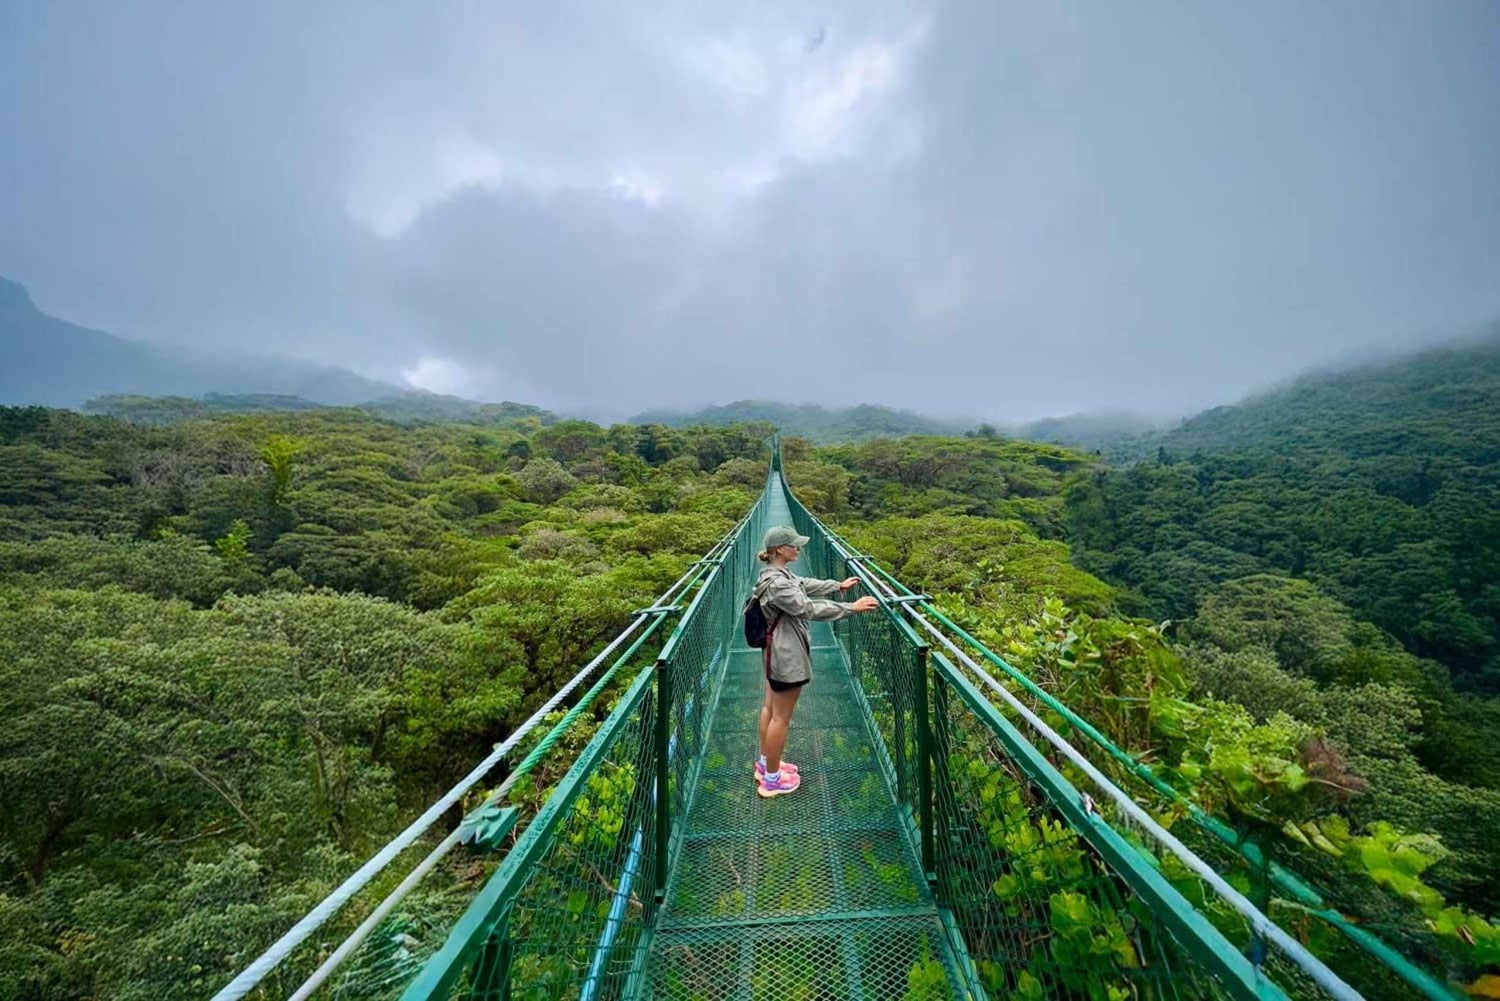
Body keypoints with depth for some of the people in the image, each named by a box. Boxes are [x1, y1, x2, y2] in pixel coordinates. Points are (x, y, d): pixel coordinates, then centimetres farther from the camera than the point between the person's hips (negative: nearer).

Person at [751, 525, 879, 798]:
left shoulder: (778, 574, 3)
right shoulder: (777, 583, -28)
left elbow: (805, 584, 18)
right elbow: (810, 608, -29)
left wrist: (838, 585, 25)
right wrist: (852, 608, -24)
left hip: (777, 652, 10)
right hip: (787, 656, -10)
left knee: (770, 708, 22)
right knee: (781, 717, 5)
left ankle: (765, 763, 39)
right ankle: (771, 780, 23)